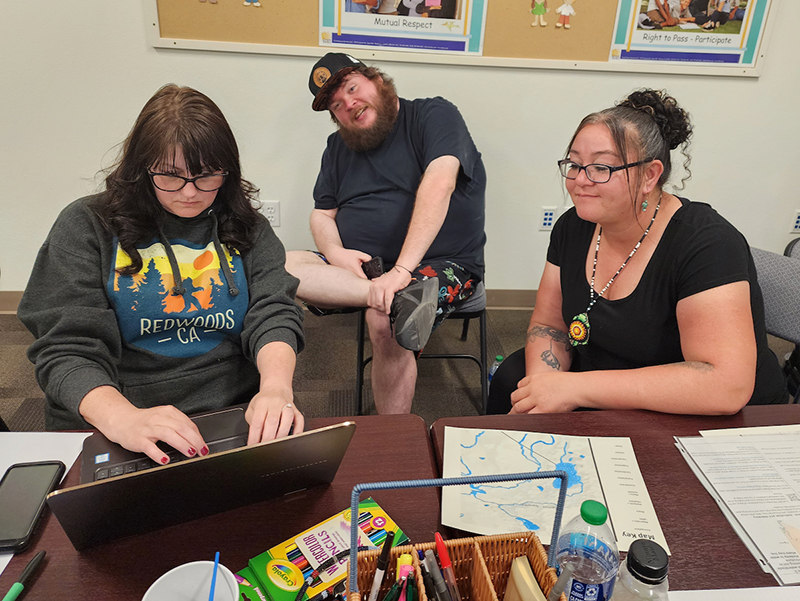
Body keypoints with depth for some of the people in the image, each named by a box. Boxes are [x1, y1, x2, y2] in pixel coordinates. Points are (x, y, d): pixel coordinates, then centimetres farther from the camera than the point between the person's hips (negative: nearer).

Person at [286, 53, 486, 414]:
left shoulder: (434, 115, -2)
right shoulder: (338, 146, 19)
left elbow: (439, 183, -20)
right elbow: (322, 214, 17)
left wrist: (401, 270, -31)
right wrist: (335, 252, -9)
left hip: (441, 265, -5)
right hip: (355, 267, 5)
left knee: (384, 321, -34)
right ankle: (402, 298, -35)